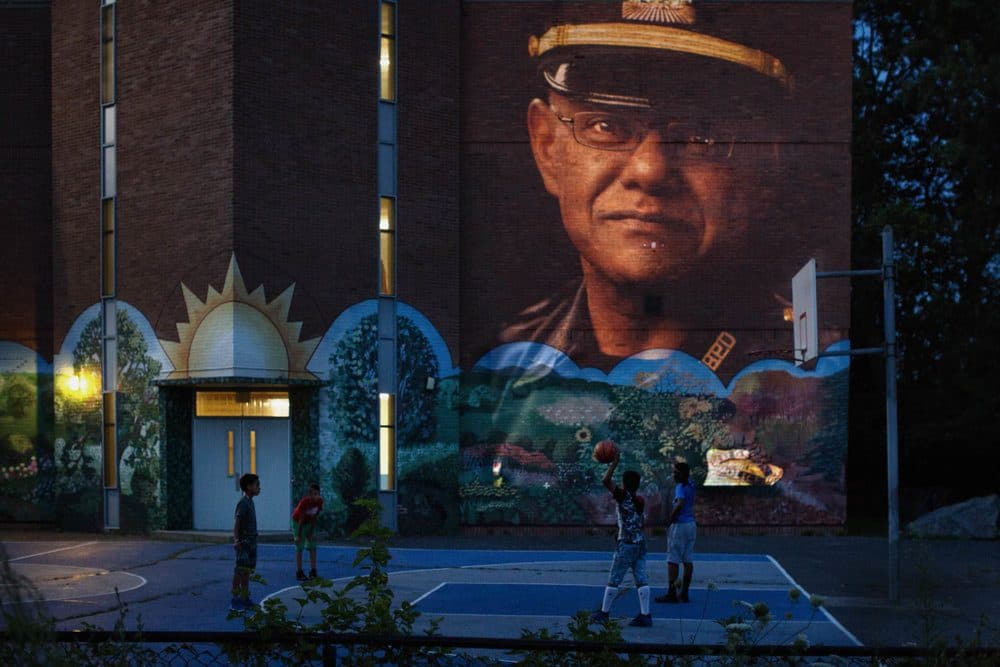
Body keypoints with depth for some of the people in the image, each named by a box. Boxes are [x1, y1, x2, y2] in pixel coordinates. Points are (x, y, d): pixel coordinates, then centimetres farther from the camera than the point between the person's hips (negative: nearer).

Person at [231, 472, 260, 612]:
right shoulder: (243, 503, -13)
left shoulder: (250, 502, 14)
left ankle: (245, 599, 17)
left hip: (251, 541, 9)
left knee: (247, 571, 12)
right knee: (240, 570, -9)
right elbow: (236, 522, -21)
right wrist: (236, 540, -30)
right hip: (244, 542, -9)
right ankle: (235, 601, -9)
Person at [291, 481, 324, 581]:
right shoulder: (304, 501, -32)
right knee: (300, 548, -6)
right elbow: (301, 519, -26)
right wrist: (298, 535, -22)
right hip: (298, 522, -5)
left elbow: (315, 517, -9)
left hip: (310, 522, 5)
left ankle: (313, 572, 4)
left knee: (312, 547, 1)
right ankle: (299, 573, -2)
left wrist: (312, 532, -7)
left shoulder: (319, 501, -18)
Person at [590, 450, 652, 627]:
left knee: (614, 580, 3)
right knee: (641, 579, 4)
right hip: (641, 542, 7)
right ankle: (645, 615, -1)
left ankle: (604, 612, 10)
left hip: (626, 544, -7)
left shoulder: (623, 496, -12)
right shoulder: (640, 500, 8)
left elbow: (605, 481, -17)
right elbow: (642, 521, 14)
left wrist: (614, 463, -10)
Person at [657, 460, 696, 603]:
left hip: (679, 525, -8)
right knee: (688, 560, 8)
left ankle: (671, 593, -6)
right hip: (691, 524, 8)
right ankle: (684, 593, 10)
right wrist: (679, 464, 32)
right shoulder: (690, 485, 10)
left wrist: (669, 521, -19)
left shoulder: (680, 487, -13)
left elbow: (680, 504, -28)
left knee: (673, 560, -5)